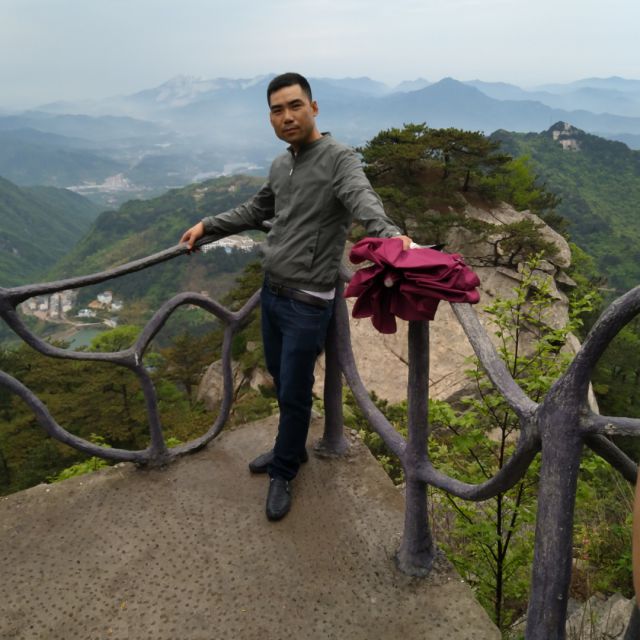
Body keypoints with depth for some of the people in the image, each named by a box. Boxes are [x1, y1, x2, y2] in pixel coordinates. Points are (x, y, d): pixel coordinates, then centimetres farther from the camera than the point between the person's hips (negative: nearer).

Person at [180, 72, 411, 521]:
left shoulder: (339, 159, -13)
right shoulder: (280, 166, 11)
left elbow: (363, 200, -34)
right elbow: (255, 212, 28)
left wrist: (391, 235, -54)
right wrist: (207, 225, 25)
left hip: (307, 302, -7)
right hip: (271, 291, 8)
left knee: (294, 392, 3)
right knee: (280, 378, 20)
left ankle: (283, 473, 26)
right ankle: (292, 448, 43)